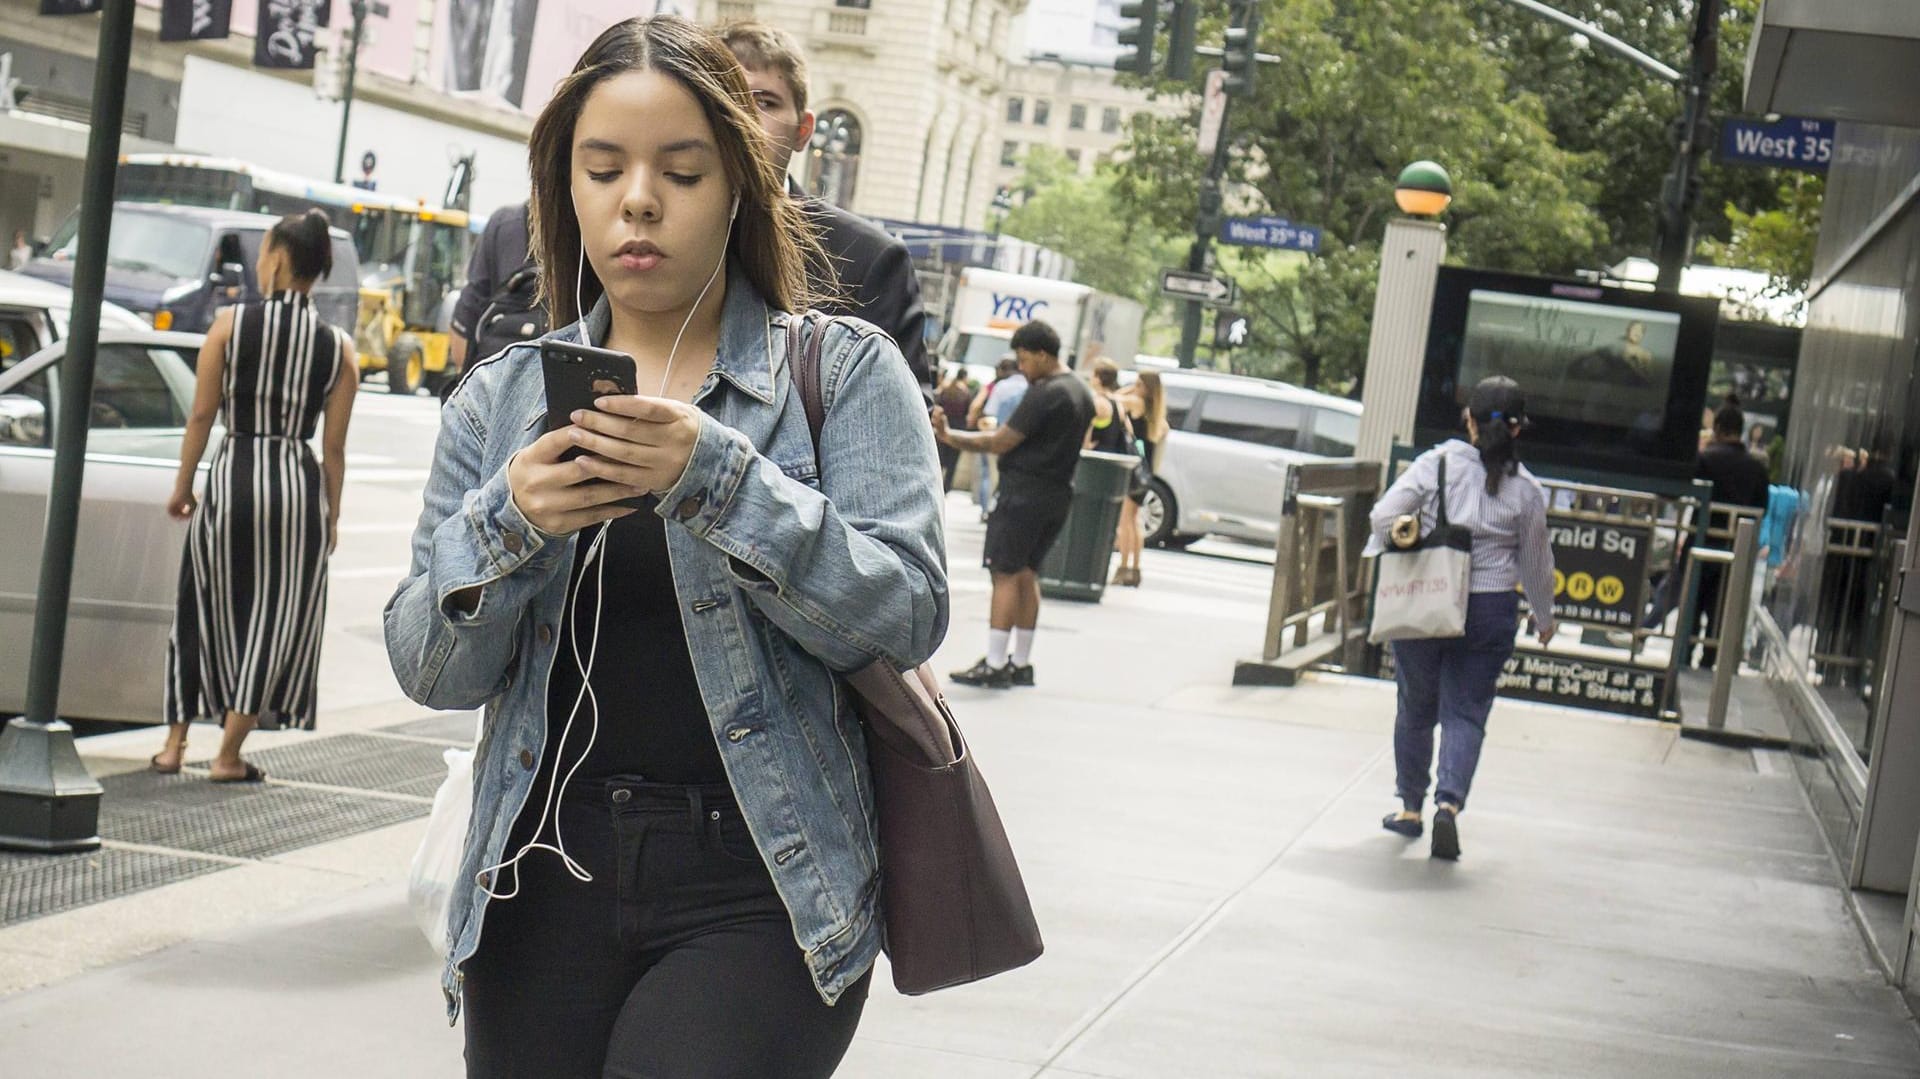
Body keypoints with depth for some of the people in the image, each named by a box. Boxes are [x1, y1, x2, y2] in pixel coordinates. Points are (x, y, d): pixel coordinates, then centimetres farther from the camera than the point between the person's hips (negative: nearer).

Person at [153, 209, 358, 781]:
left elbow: (201, 416, -2)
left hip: (232, 476, 0)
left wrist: (182, 486, 8)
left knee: (205, 610, 15)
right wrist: (332, 516, 10)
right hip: (298, 482, 0)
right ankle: (229, 755, 10)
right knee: (272, 621, 9)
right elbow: (334, 447, 0)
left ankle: (174, 744, 19)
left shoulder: (229, 325, -3)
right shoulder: (339, 347, 0)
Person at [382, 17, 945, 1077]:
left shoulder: (846, 373, 1)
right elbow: (429, 669, 5)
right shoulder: (500, 400, 10)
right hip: (544, 883, 4)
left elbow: (906, 614, -10)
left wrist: (716, 479, -22)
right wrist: (508, 524, -14)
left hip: (758, 892, -3)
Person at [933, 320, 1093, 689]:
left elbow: (1000, 443, -18)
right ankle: (1021, 663, 15)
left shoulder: (1043, 395, -17)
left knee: (1006, 575, -6)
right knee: (1027, 575, 14)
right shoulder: (1081, 393, 13)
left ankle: (994, 665, -8)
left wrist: (948, 436, -15)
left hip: (1024, 490, -9)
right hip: (1058, 494, 9)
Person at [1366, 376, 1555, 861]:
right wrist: (1544, 616, 22)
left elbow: (1385, 514, -13)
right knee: (1465, 713, 3)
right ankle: (1449, 802, -18)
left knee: (1416, 708, 15)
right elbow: (1536, 563, 7)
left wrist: (1401, 544, 7)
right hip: (1490, 609, 0)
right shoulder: (1526, 489, -1)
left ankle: (1410, 807, 25)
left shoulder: (1437, 462, -6)